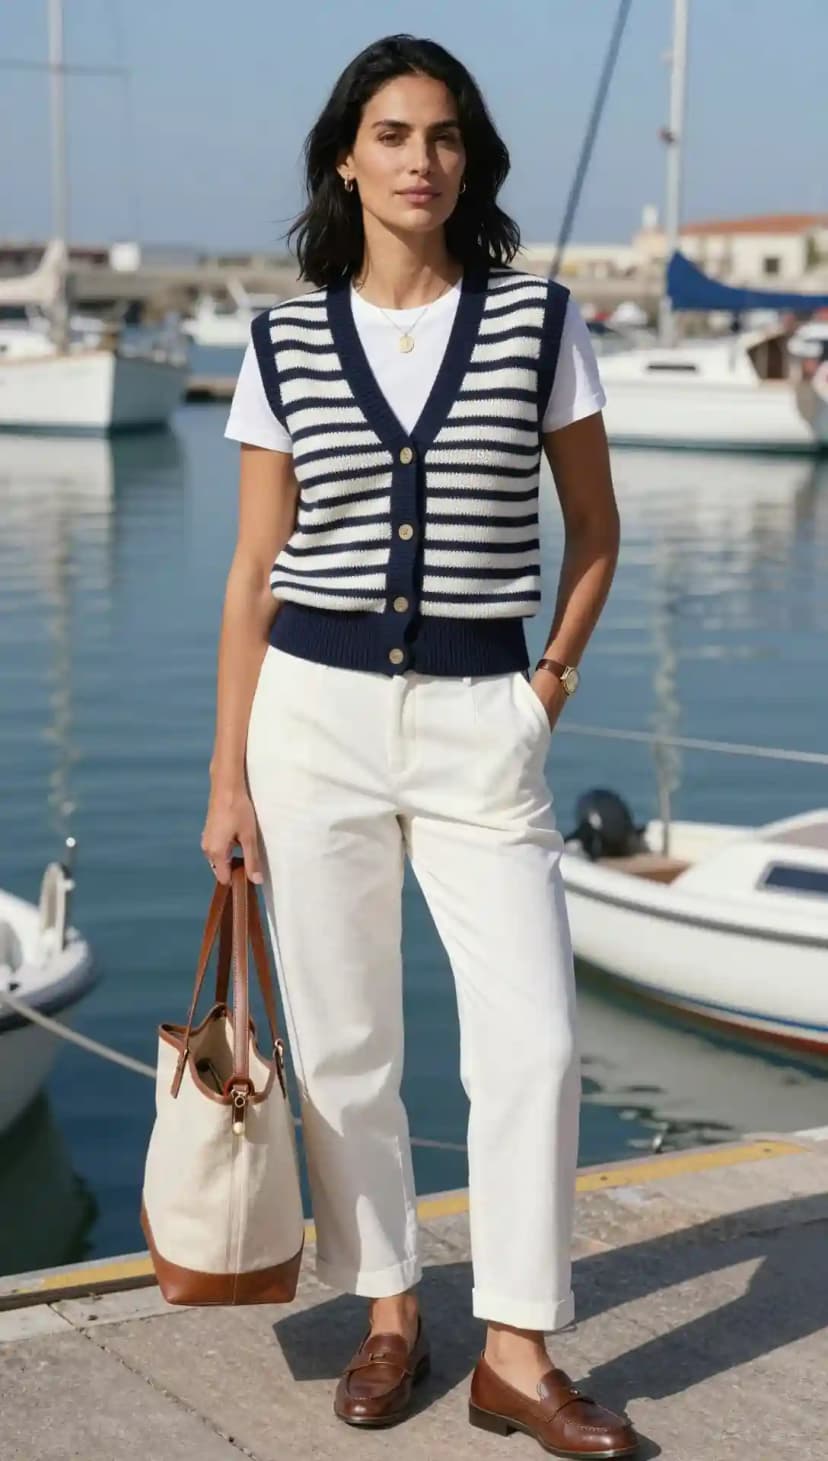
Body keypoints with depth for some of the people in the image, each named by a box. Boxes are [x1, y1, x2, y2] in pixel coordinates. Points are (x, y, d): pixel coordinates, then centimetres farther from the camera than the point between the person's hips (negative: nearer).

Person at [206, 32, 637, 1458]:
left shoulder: (537, 322, 1)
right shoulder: (285, 339, 3)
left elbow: (595, 534, 11)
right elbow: (254, 568, 5)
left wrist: (551, 685, 2)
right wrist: (228, 774, 2)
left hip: (480, 722, -1)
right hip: (314, 711, 1)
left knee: (533, 1040, -6)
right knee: (339, 1043, 7)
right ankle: (388, 1314, 25)